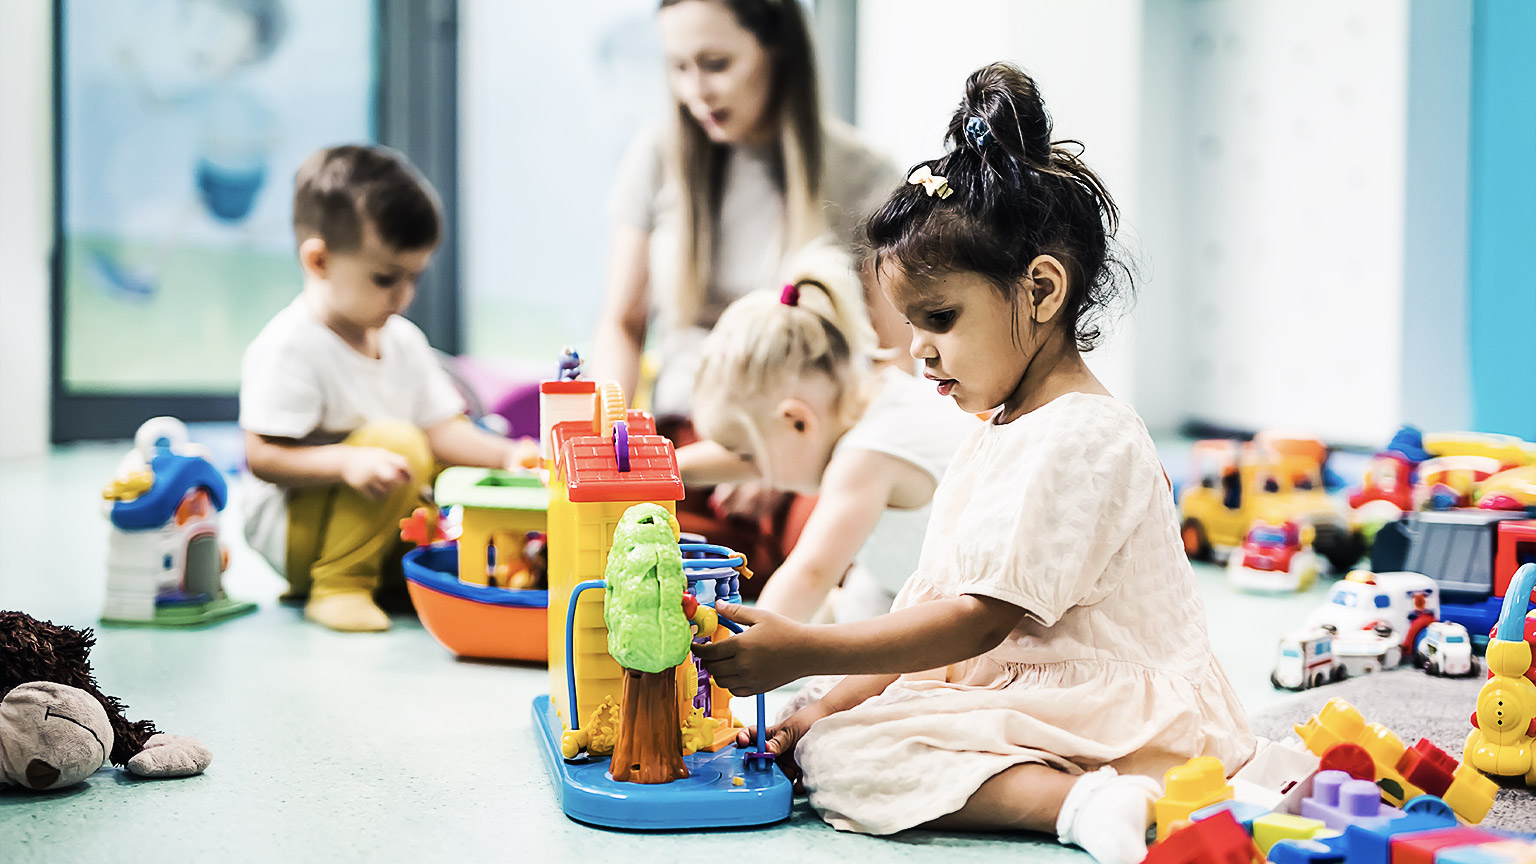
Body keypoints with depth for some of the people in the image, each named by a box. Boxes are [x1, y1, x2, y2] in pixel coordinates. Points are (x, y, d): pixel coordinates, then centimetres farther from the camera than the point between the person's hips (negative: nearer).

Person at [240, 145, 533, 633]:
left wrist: (503, 454, -12)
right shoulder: (289, 348, -18)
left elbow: (440, 429, 5)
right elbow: (261, 457, -22)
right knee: (398, 441, -28)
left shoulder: (403, 341, 6)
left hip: (387, 527, 8)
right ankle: (338, 585, -20)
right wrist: (349, 462, -36)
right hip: (293, 528, -8)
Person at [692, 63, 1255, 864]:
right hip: (1015, 694, 11)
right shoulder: (999, 437, 16)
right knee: (827, 736, 1)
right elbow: (931, 605, 14)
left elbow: (978, 620, -21)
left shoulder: (1079, 438, -17)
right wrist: (831, 702, 2)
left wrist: (806, 652, -22)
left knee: (837, 755, -21)